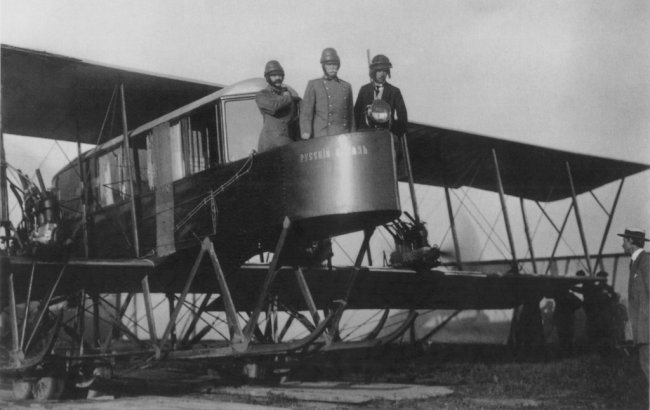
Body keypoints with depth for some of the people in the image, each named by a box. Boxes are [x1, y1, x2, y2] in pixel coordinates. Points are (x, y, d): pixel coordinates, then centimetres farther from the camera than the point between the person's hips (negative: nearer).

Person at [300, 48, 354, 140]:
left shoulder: (346, 86, 17)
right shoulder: (313, 85, 7)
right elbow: (306, 112, 1)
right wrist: (306, 132, -11)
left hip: (343, 136, 3)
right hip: (321, 137, -3)